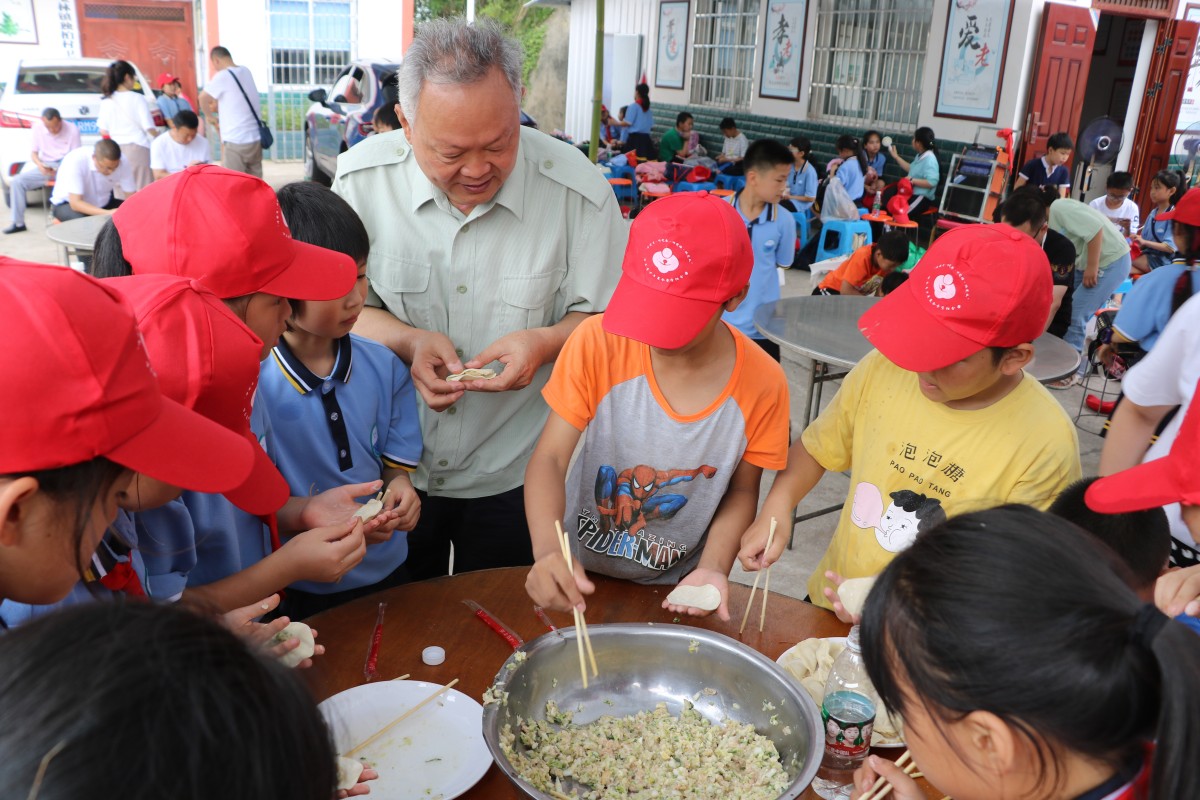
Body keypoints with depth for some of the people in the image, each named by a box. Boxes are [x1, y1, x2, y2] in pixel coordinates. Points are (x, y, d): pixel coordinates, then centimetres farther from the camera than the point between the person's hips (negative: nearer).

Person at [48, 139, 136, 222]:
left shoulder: (121, 161, -21)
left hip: (103, 203, 4)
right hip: (67, 203, -4)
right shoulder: (75, 160, -31)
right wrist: (108, 213, -45)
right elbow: (75, 203, -32)